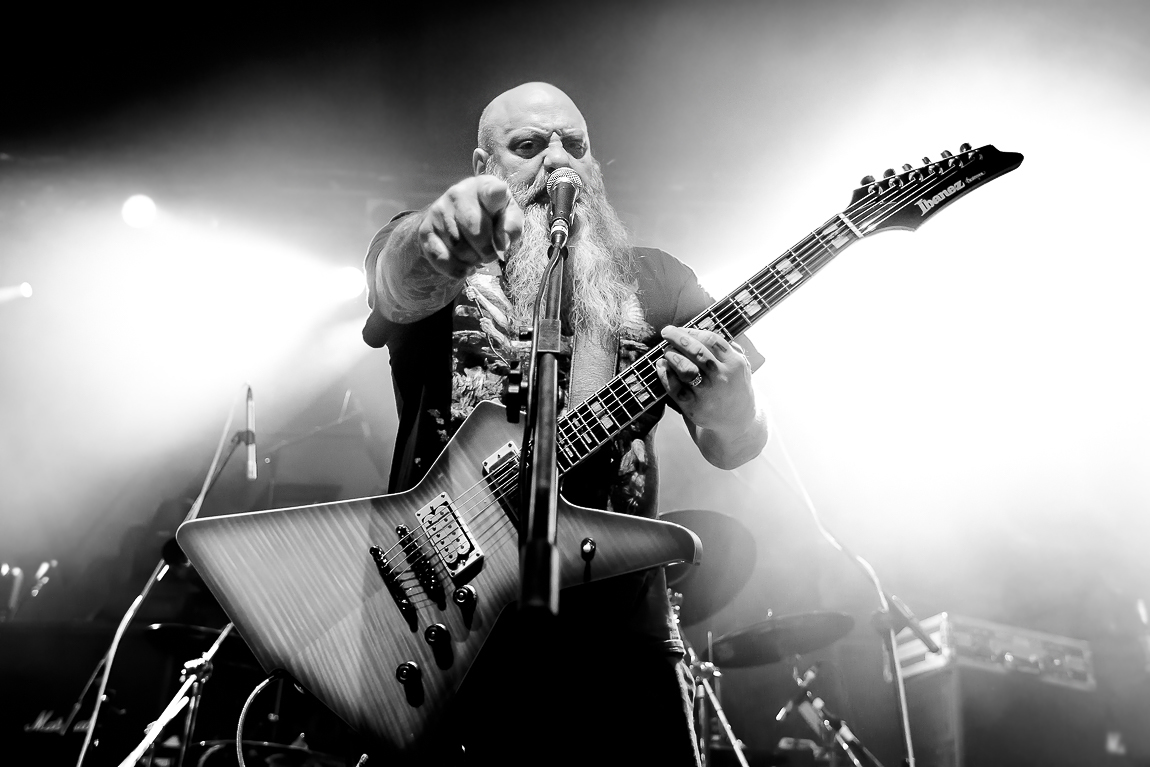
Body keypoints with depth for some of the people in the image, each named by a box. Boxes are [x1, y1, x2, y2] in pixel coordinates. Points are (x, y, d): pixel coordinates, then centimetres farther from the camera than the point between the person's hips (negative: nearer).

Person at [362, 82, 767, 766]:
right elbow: (399, 280, -22)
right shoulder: (425, 249, 4)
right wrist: (439, 243, -46)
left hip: (618, 623, 2)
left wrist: (729, 409, -23)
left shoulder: (653, 280, 7)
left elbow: (734, 450, 2)